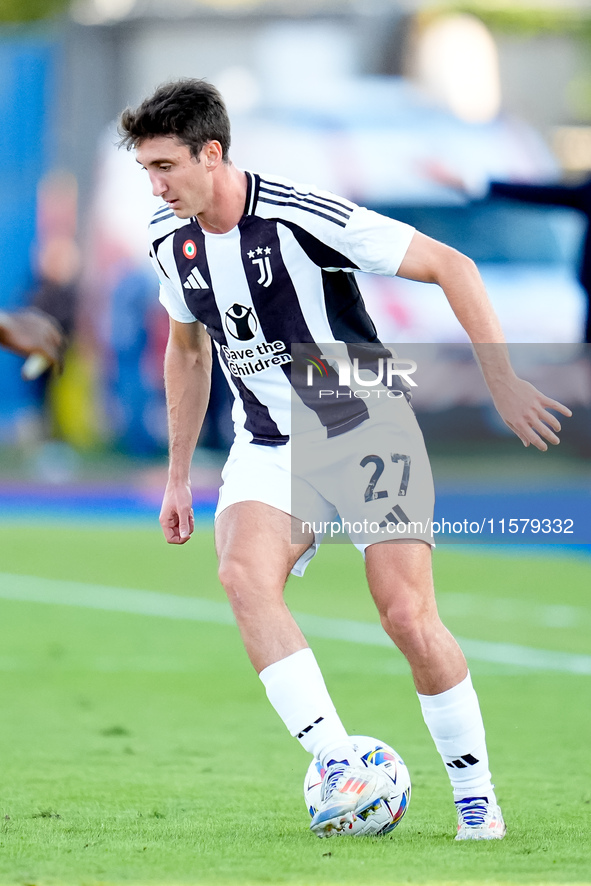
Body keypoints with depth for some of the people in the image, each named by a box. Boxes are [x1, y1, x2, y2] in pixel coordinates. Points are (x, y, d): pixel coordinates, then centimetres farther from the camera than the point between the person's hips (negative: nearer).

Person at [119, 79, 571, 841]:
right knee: (244, 575, -26)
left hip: (370, 435, -4)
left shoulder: (302, 217, -22)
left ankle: (475, 794, 11)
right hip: (269, 450, 4)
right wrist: (178, 475, 18)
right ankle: (343, 771, -30)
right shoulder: (169, 240, -2)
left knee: (409, 620, -12)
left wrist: (503, 384, -19)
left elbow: (452, 268, -17)